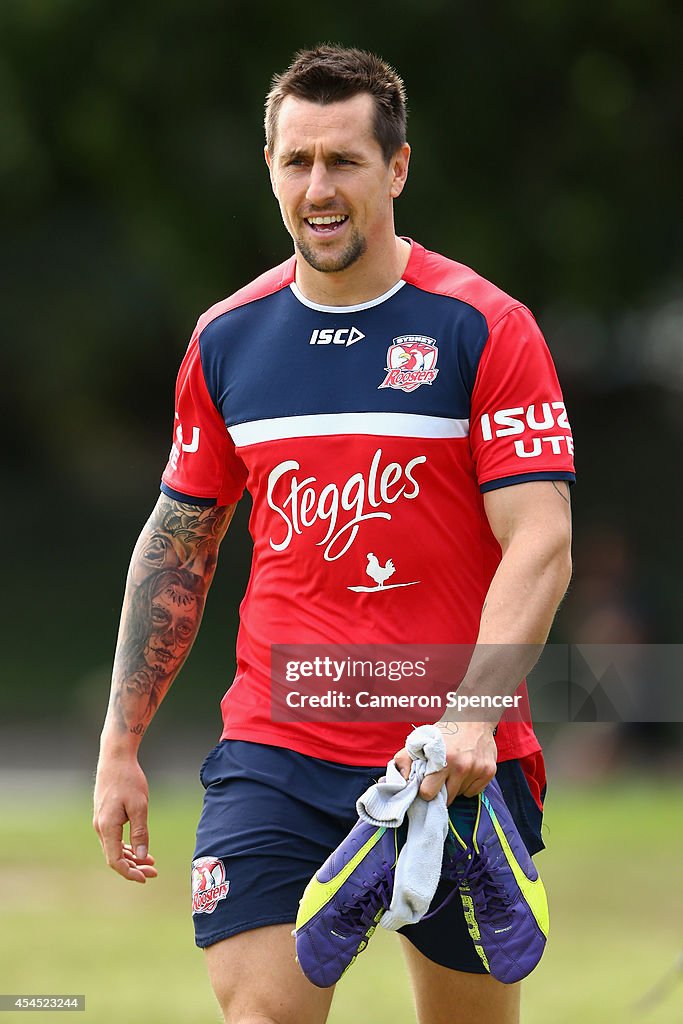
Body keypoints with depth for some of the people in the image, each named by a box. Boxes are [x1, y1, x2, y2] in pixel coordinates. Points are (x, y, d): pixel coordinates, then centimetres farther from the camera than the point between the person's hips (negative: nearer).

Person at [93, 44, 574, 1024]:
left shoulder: (486, 329, -5)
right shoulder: (227, 339, 7)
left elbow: (541, 546, -11)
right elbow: (176, 542, 17)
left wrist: (472, 713, -26)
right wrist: (120, 744, 13)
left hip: (457, 763, -2)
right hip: (273, 755, 2)